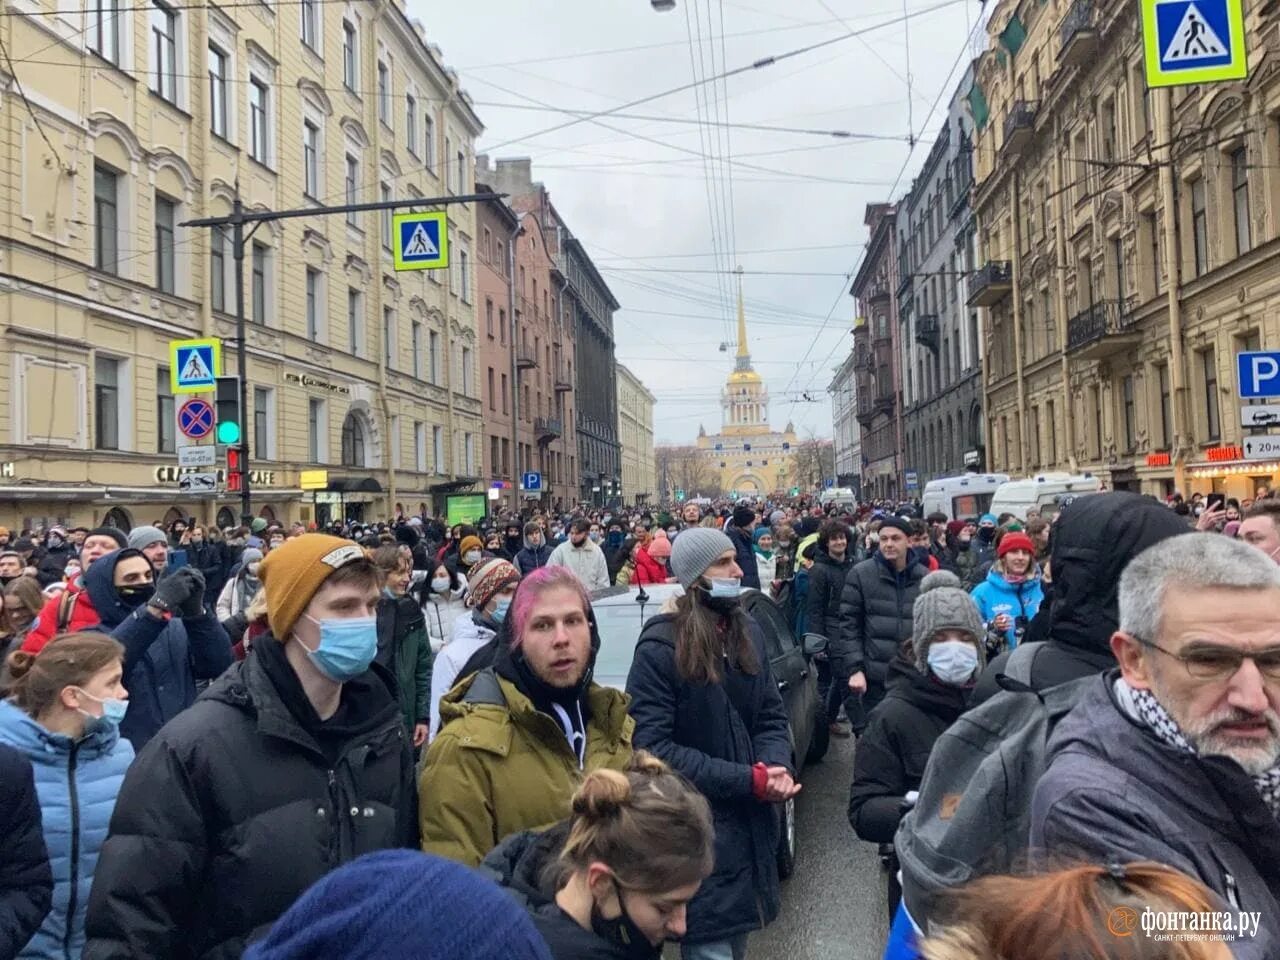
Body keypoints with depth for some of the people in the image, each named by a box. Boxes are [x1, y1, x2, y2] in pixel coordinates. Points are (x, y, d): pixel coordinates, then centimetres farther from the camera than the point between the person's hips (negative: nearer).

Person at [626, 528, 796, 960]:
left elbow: (772, 716, 10)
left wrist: (775, 766, -13)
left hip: (752, 823, 6)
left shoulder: (748, 632, 5)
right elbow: (652, 747, -20)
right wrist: (749, 780, -21)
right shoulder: (661, 647, -15)